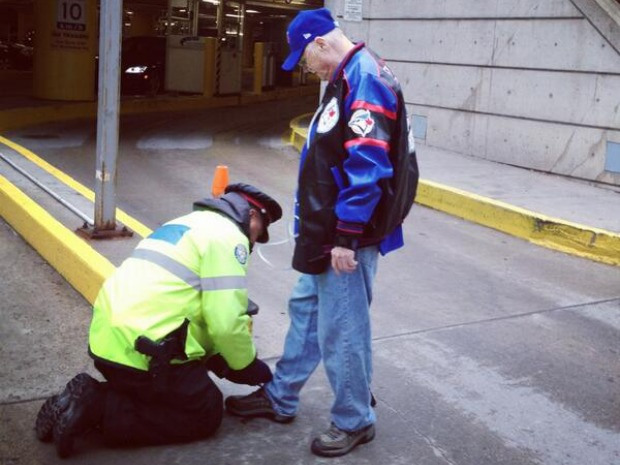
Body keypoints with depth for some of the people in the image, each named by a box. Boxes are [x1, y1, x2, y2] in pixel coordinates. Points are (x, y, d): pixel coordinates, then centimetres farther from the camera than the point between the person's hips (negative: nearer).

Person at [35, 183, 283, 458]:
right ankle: (99, 409, -5)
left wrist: (218, 359, 21)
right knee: (207, 413, 7)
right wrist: (248, 366, 2)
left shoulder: (189, 224, 22)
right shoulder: (227, 235, -7)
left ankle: (90, 397, 9)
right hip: (145, 352, -9)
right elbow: (227, 323, -16)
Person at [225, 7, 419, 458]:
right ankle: (280, 398, 35)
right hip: (327, 232, 11)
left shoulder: (366, 80, -19)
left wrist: (346, 236, -23)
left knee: (341, 330, 0)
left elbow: (367, 167, -26)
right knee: (306, 307, 20)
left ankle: (354, 421, 19)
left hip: (348, 236, -11)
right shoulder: (348, 78, 14)